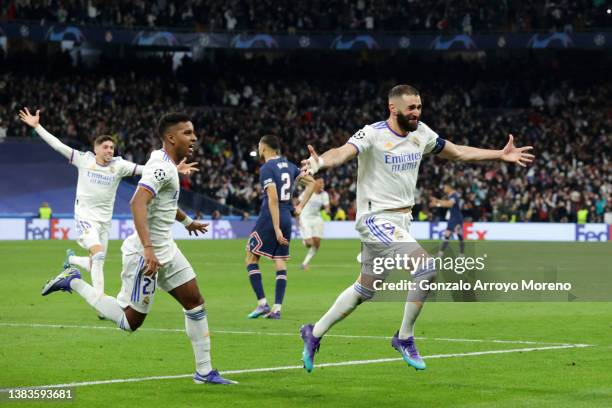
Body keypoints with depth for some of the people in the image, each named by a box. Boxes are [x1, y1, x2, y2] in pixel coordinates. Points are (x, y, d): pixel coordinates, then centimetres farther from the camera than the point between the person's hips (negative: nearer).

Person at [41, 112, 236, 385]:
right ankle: (73, 283, 10)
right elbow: (137, 203, -35)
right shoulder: (162, 167, -21)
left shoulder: (166, 163, 11)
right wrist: (148, 249, -41)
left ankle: (204, 372, 13)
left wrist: (187, 221, 47)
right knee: (130, 321, -2)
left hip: (165, 249, 10)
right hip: (146, 253, -10)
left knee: (195, 302, 7)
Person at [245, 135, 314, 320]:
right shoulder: (289, 166, 11)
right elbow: (311, 183, 18)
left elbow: (273, 199, -20)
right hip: (286, 218, 7)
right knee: (280, 263, 7)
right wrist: (300, 207, 16)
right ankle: (277, 308, 2)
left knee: (251, 259, 4)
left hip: (269, 218, -7)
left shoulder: (267, 168, -12)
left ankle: (262, 304, -4)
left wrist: (276, 229, -21)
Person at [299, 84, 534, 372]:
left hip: (402, 219, 8)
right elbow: (343, 153, -32)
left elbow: (459, 153, 20)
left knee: (364, 290, 14)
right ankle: (405, 338, -6)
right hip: (377, 218, -8)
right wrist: (320, 162, -54)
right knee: (426, 267, -22)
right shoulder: (373, 134, -14)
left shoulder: (421, 133, 7)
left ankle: (314, 333, 31)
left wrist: (502, 155, 18)